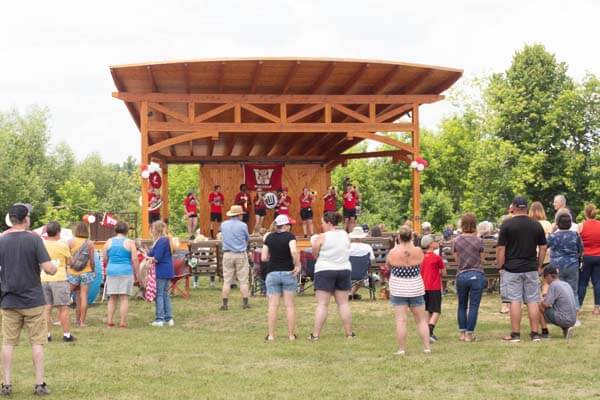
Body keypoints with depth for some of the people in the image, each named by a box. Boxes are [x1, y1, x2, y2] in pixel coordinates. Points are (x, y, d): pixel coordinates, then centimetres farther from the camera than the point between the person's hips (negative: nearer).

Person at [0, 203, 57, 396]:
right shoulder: (34, 239, -10)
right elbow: (48, 268, -15)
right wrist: (55, 267, 6)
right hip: (33, 300, -2)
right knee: (37, 342, 6)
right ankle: (40, 384, 8)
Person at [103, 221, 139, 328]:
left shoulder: (109, 242, 6)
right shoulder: (130, 242, -4)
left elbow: (104, 258, 11)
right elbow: (135, 260, -7)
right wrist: (136, 273, 3)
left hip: (111, 271, 3)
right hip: (126, 271, -3)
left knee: (112, 298, 12)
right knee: (124, 298, 0)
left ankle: (109, 321, 10)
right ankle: (123, 322, -1)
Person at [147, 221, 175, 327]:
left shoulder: (161, 241, -17)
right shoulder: (166, 240, 13)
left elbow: (157, 258, -20)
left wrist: (147, 257, -3)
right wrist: (149, 254, 6)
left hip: (161, 272, -9)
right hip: (168, 271, 9)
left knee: (159, 294, -3)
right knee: (165, 294, 14)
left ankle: (160, 319, -1)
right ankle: (169, 318, 16)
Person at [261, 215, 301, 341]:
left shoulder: (269, 237, 4)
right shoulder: (289, 236, -7)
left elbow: (263, 258, 2)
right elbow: (294, 251, -24)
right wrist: (297, 265, -11)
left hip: (272, 273, 2)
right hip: (288, 273, -2)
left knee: (273, 305, 3)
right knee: (290, 305, 5)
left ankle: (271, 335, 2)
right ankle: (291, 334, 8)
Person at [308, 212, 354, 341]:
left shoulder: (321, 237, -12)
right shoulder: (345, 235, 4)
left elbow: (314, 255, -4)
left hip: (325, 271, -4)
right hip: (344, 270, 5)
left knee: (322, 304, -3)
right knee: (343, 302, 11)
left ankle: (315, 334, -3)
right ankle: (349, 332, 13)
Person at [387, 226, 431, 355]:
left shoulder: (393, 253, -11)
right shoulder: (418, 251, -8)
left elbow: (388, 266, 8)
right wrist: (412, 245, 16)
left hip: (398, 290, -2)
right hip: (416, 289, 2)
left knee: (401, 320, 0)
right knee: (421, 319, 12)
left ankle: (401, 349, -1)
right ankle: (427, 347, 13)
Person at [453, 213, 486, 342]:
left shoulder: (456, 241, -1)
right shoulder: (478, 241, -7)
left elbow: (457, 260, 6)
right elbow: (481, 260, 4)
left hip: (461, 275, 2)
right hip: (477, 275, -2)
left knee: (462, 306, 15)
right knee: (473, 306, 2)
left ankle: (462, 332, 17)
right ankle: (469, 333, 2)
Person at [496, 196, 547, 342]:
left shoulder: (507, 224, -6)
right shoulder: (537, 225, 5)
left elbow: (500, 248, -7)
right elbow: (543, 248, 8)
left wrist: (500, 266, 2)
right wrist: (539, 266, 17)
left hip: (512, 269, -3)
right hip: (531, 269, 3)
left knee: (515, 301, 0)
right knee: (533, 301, 7)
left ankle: (515, 334, 3)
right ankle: (535, 333, 9)